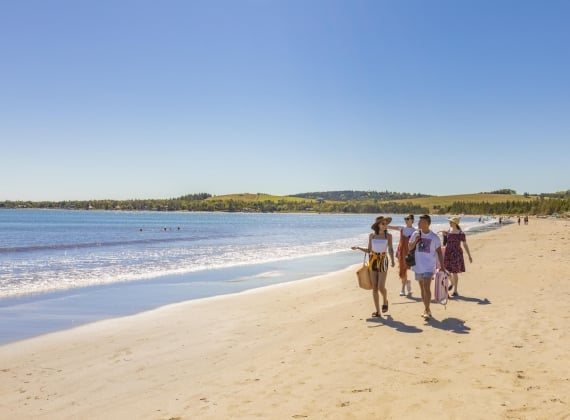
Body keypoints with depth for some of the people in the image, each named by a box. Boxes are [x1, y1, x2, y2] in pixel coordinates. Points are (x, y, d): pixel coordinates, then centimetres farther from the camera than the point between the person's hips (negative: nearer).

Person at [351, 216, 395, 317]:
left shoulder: (388, 235, 1)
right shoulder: (371, 236, 6)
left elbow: (390, 250, 2)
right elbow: (369, 250, 11)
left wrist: (392, 260, -14)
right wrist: (358, 248, -2)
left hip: (383, 261, -2)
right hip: (373, 261, 2)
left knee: (381, 287, -10)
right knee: (374, 287, 2)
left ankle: (385, 301, 23)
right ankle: (378, 311, 9)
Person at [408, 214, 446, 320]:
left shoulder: (434, 237, -5)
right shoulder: (416, 234, 3)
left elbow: (439, 252, 1)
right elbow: (410, 248, 7)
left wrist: (442, 266, -2)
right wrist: (415, 241, -11)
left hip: (429, 266, -4)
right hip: (418, 266, 4)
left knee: (426, 287, -15)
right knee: (422, 288, 12)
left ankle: (427, 310, -15)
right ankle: (426, 309, 23)